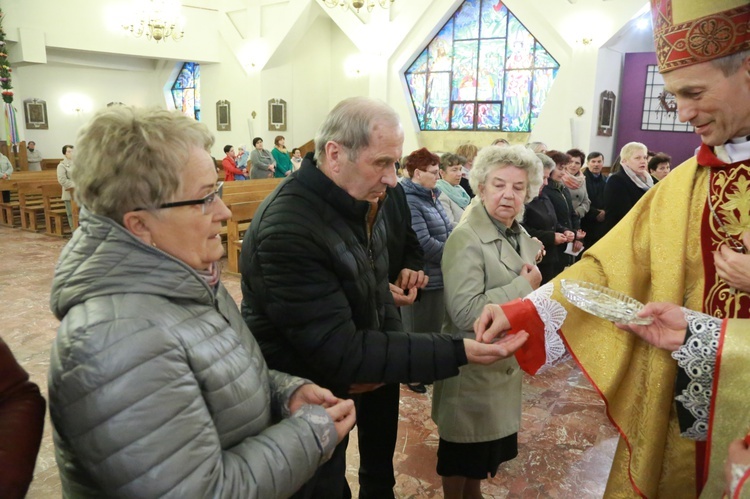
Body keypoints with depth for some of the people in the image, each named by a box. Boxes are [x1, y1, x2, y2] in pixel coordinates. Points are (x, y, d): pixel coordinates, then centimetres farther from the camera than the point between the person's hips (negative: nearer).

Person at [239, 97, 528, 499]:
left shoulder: (360, 203, -3)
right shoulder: (288, 229, -31)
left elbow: (376, 289, 8)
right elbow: (338, 350, -31)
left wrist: (381, 360, -11)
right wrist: (457, 352, -32)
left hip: (339, 394, 7)